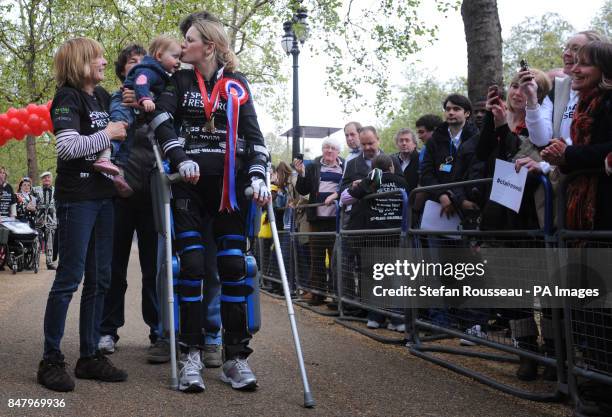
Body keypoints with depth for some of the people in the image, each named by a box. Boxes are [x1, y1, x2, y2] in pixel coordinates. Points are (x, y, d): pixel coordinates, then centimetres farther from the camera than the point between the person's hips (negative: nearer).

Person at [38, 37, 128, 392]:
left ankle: (90, 356, 16)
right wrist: (107, 134, -12)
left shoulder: (103, 96, 14)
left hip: (103, 196, 8)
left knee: (99, 279, 8)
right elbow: (67, 146, -21)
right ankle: (51, 360, 2)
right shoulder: (68, 97, -8)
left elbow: (121, 131, 25)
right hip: (77, 198, -8)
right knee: (70, 278, -6)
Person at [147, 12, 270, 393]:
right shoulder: (179, 81, 12)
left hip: (231, 185, 0)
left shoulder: (238, 84, 11)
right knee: (192, 265, -5)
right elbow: (162, 119, -4)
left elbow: (253, 134, 7)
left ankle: (236, 357, 3)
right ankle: (191, 355, 2)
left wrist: (258, 176, -7)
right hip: (190, 184, 0)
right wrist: (181, 158, -20)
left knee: (234, 265, -3)